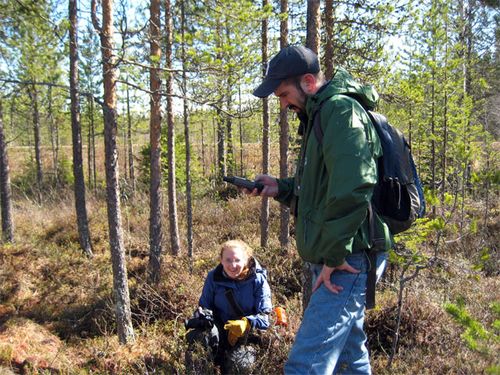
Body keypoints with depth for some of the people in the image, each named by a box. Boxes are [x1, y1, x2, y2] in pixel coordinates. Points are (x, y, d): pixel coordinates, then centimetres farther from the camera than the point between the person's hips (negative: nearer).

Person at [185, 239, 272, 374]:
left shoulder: (258, 280, -11)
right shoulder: (213, 277, -5)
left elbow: (266, 316, -12)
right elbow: (204, 306, 4)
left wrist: (247, 323, -32)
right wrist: (202, 315, -21)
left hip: (247, 334, -2)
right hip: (220, 330, 2)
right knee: (200, 335, -30)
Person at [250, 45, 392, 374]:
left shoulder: (341, 110, -13)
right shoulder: (320, 116, 20)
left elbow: (352, 188, -26)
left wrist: (334, 254, -21)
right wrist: (282, 188, 9)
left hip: (348, 260, -11)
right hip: (337, 258, 11)